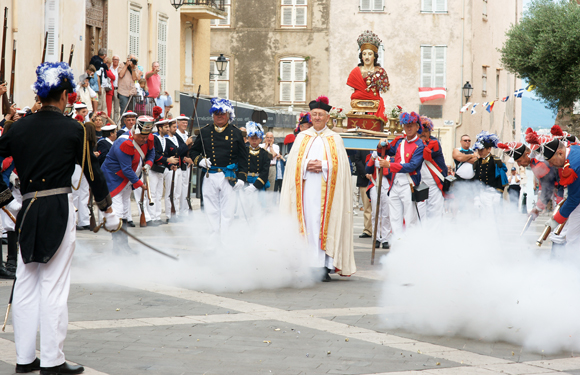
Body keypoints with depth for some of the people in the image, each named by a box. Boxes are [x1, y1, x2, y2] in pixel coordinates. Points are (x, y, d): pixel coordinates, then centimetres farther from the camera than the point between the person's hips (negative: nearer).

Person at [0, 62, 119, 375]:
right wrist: (108, 209, 11)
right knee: (54, 287, -2)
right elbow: (92, 170, 1)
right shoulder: (73, 129, -5)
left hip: (27, 209, 4)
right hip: (59, 211, -4)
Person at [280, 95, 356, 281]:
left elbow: (340, 163, 1)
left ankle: (325, 266, -8)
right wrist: (307, 165, -11)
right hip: (306, 187, 1)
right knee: (308, 223, -5)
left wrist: (323, 165, -13)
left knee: (325, 223, -7)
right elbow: (293, 161, 6)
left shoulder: (334, 139, 12)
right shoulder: (302, 137, 16)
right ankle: (306, 265, -5)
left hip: (326, 188, -1)